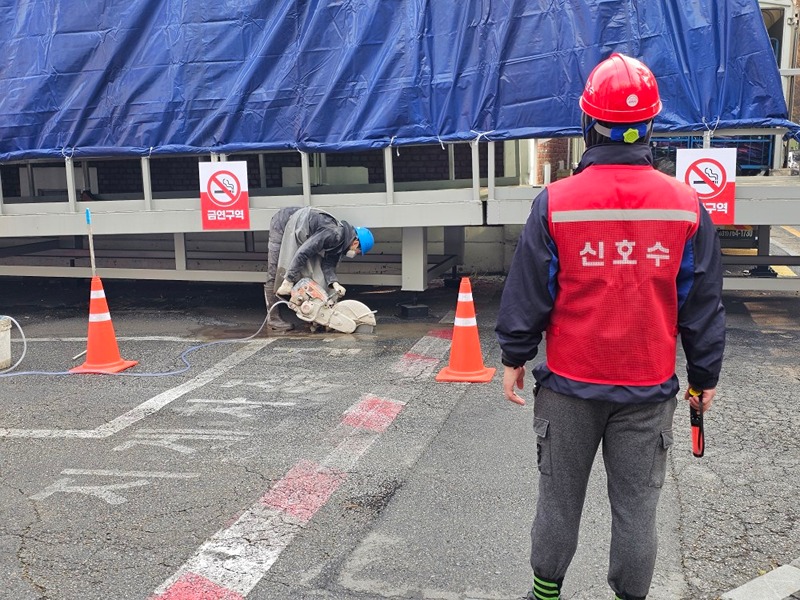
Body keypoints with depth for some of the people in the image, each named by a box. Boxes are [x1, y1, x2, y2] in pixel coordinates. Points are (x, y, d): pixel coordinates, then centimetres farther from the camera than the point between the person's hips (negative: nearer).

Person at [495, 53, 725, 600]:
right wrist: (706, 376, 13)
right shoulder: (687, 206, -6)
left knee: (560, 498, 16)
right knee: (637, 506, 14)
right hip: (650, 390, 1)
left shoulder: (554, 204, -12)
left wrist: (514, 358, 9)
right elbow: (704, 305, 2)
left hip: (570, 383, 0)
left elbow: (527, 293, -5)